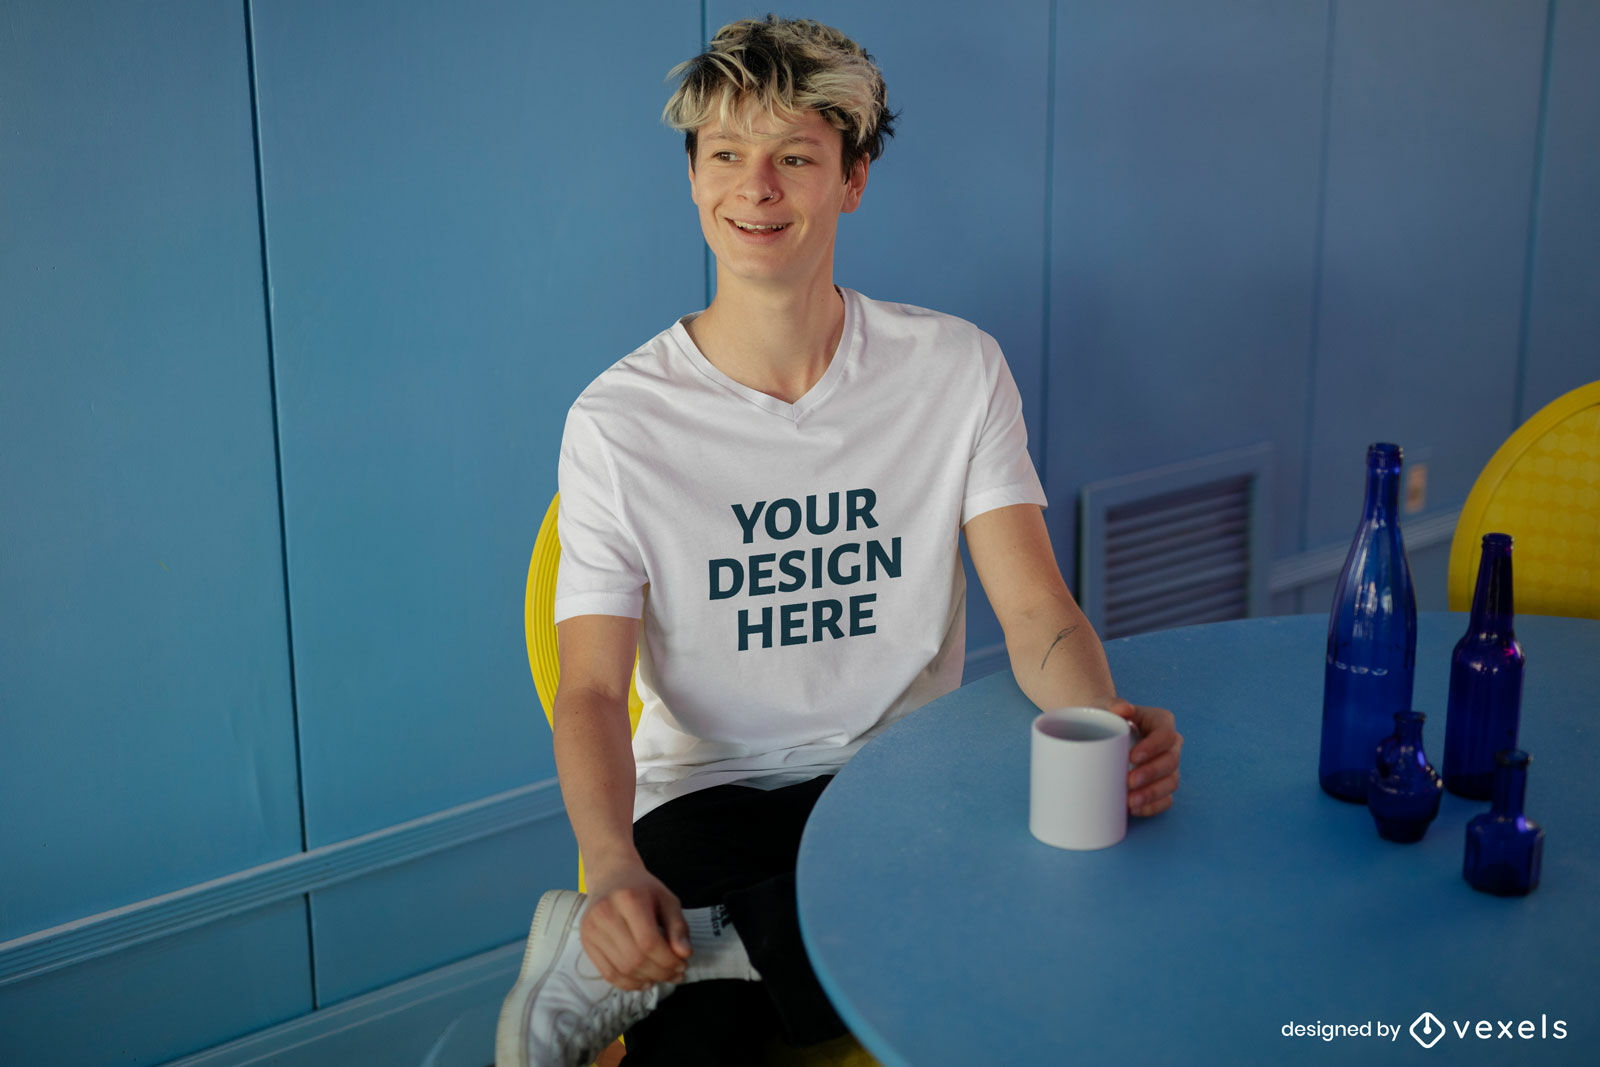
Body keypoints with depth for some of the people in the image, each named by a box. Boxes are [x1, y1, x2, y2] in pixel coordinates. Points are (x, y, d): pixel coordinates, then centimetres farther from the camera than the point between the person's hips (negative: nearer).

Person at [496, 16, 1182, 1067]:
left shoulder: (956, 370, -2)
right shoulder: (619, 422, -6)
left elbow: (1035, 611, -6)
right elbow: (592, 689, -8)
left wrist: (1105, 727, -30)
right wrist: (614, 865, -30)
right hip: (708, 792, -2)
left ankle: (632, 969, -18)